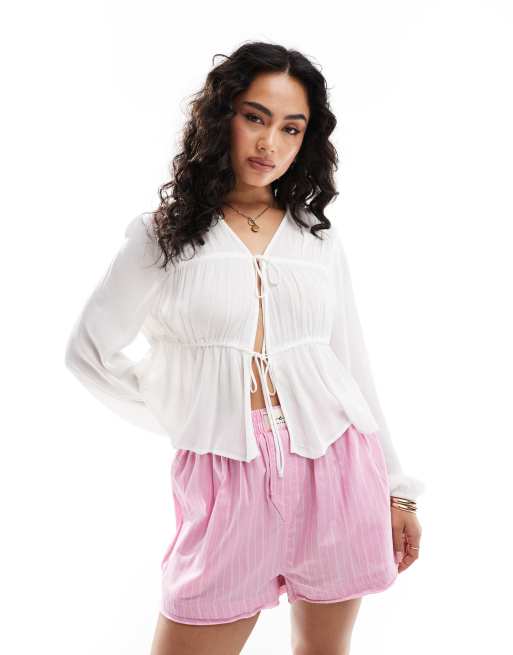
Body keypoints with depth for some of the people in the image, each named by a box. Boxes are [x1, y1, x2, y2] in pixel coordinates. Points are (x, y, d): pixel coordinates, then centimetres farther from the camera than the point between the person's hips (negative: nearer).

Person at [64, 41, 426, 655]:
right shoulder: (163, 234, 2)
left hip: (336, 467, 3)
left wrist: (397, 487, 11)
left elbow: (352, 363, 11)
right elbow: (88, 350, 6)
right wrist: (178, 417, 3)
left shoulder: (320, 236, 9)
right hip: (225, 481, -2)